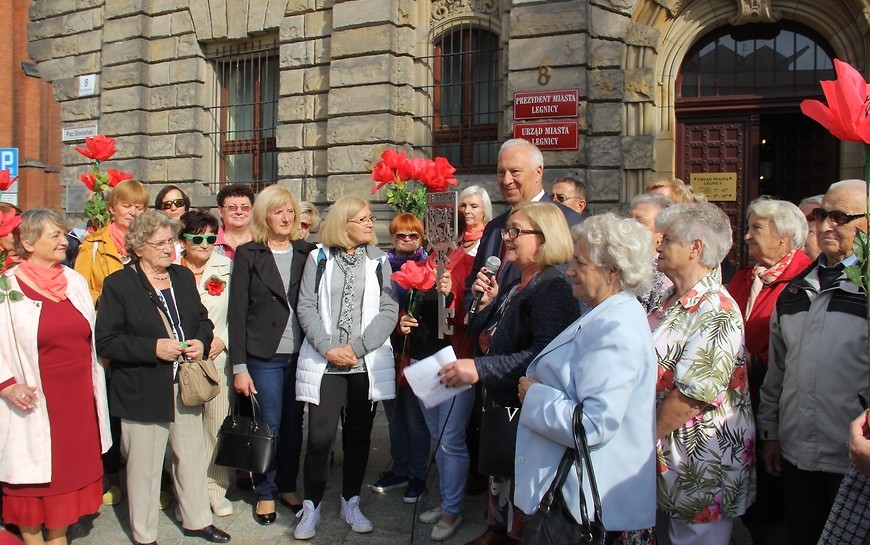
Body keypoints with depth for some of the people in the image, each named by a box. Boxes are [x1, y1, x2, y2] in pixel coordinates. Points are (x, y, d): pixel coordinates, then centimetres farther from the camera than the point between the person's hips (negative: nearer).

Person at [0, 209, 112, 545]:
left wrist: (95, 387, 12)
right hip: (35, 401, -5)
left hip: (77, 399, 5)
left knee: (68, 469, 15)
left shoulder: (75, 281, 6)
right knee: (32, 471, 8)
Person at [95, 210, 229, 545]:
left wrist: (202, 341, -3)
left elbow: (202, 319, 19)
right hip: (142, 392, -5)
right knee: (144, 464, 6)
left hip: (186, 387, 5)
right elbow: (105, 341, -12)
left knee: (192, 455, 15)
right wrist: (153, 348, -21)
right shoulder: (118, 285, -9)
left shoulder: (184, 277, 9)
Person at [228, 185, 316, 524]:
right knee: (268, 426, 5)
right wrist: (239, 366, -7)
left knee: (293, 425, 10)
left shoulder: (306, 253, 6)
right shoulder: (248, 255, -1)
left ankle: (287, 487, 28)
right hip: (264, 357, -2)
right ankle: (265, 494, 23)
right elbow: (238, 312, -3)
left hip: (300, 355, 2)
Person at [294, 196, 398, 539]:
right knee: (320, 437, -5)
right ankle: (311, 507, 13)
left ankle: (350, 503, 25)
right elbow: (306, 307, -1)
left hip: (367, 363, 2)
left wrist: (357, 347, -12)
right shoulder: (319, 258, 5)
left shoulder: (378, 260, 6)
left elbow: (389, 310, -2)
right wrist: (328, 347, -13)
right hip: (324, 363, -1)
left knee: (358, 435, 9)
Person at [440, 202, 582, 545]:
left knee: (519, 481, 2)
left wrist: (481, 369, -33)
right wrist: (486, 302, -1)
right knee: (499, 474, 19)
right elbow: (484, 336, 15)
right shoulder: (513, 286, 14)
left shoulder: (553, 288, -17)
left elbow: (545, 355, -30)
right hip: (499, 401, 9)